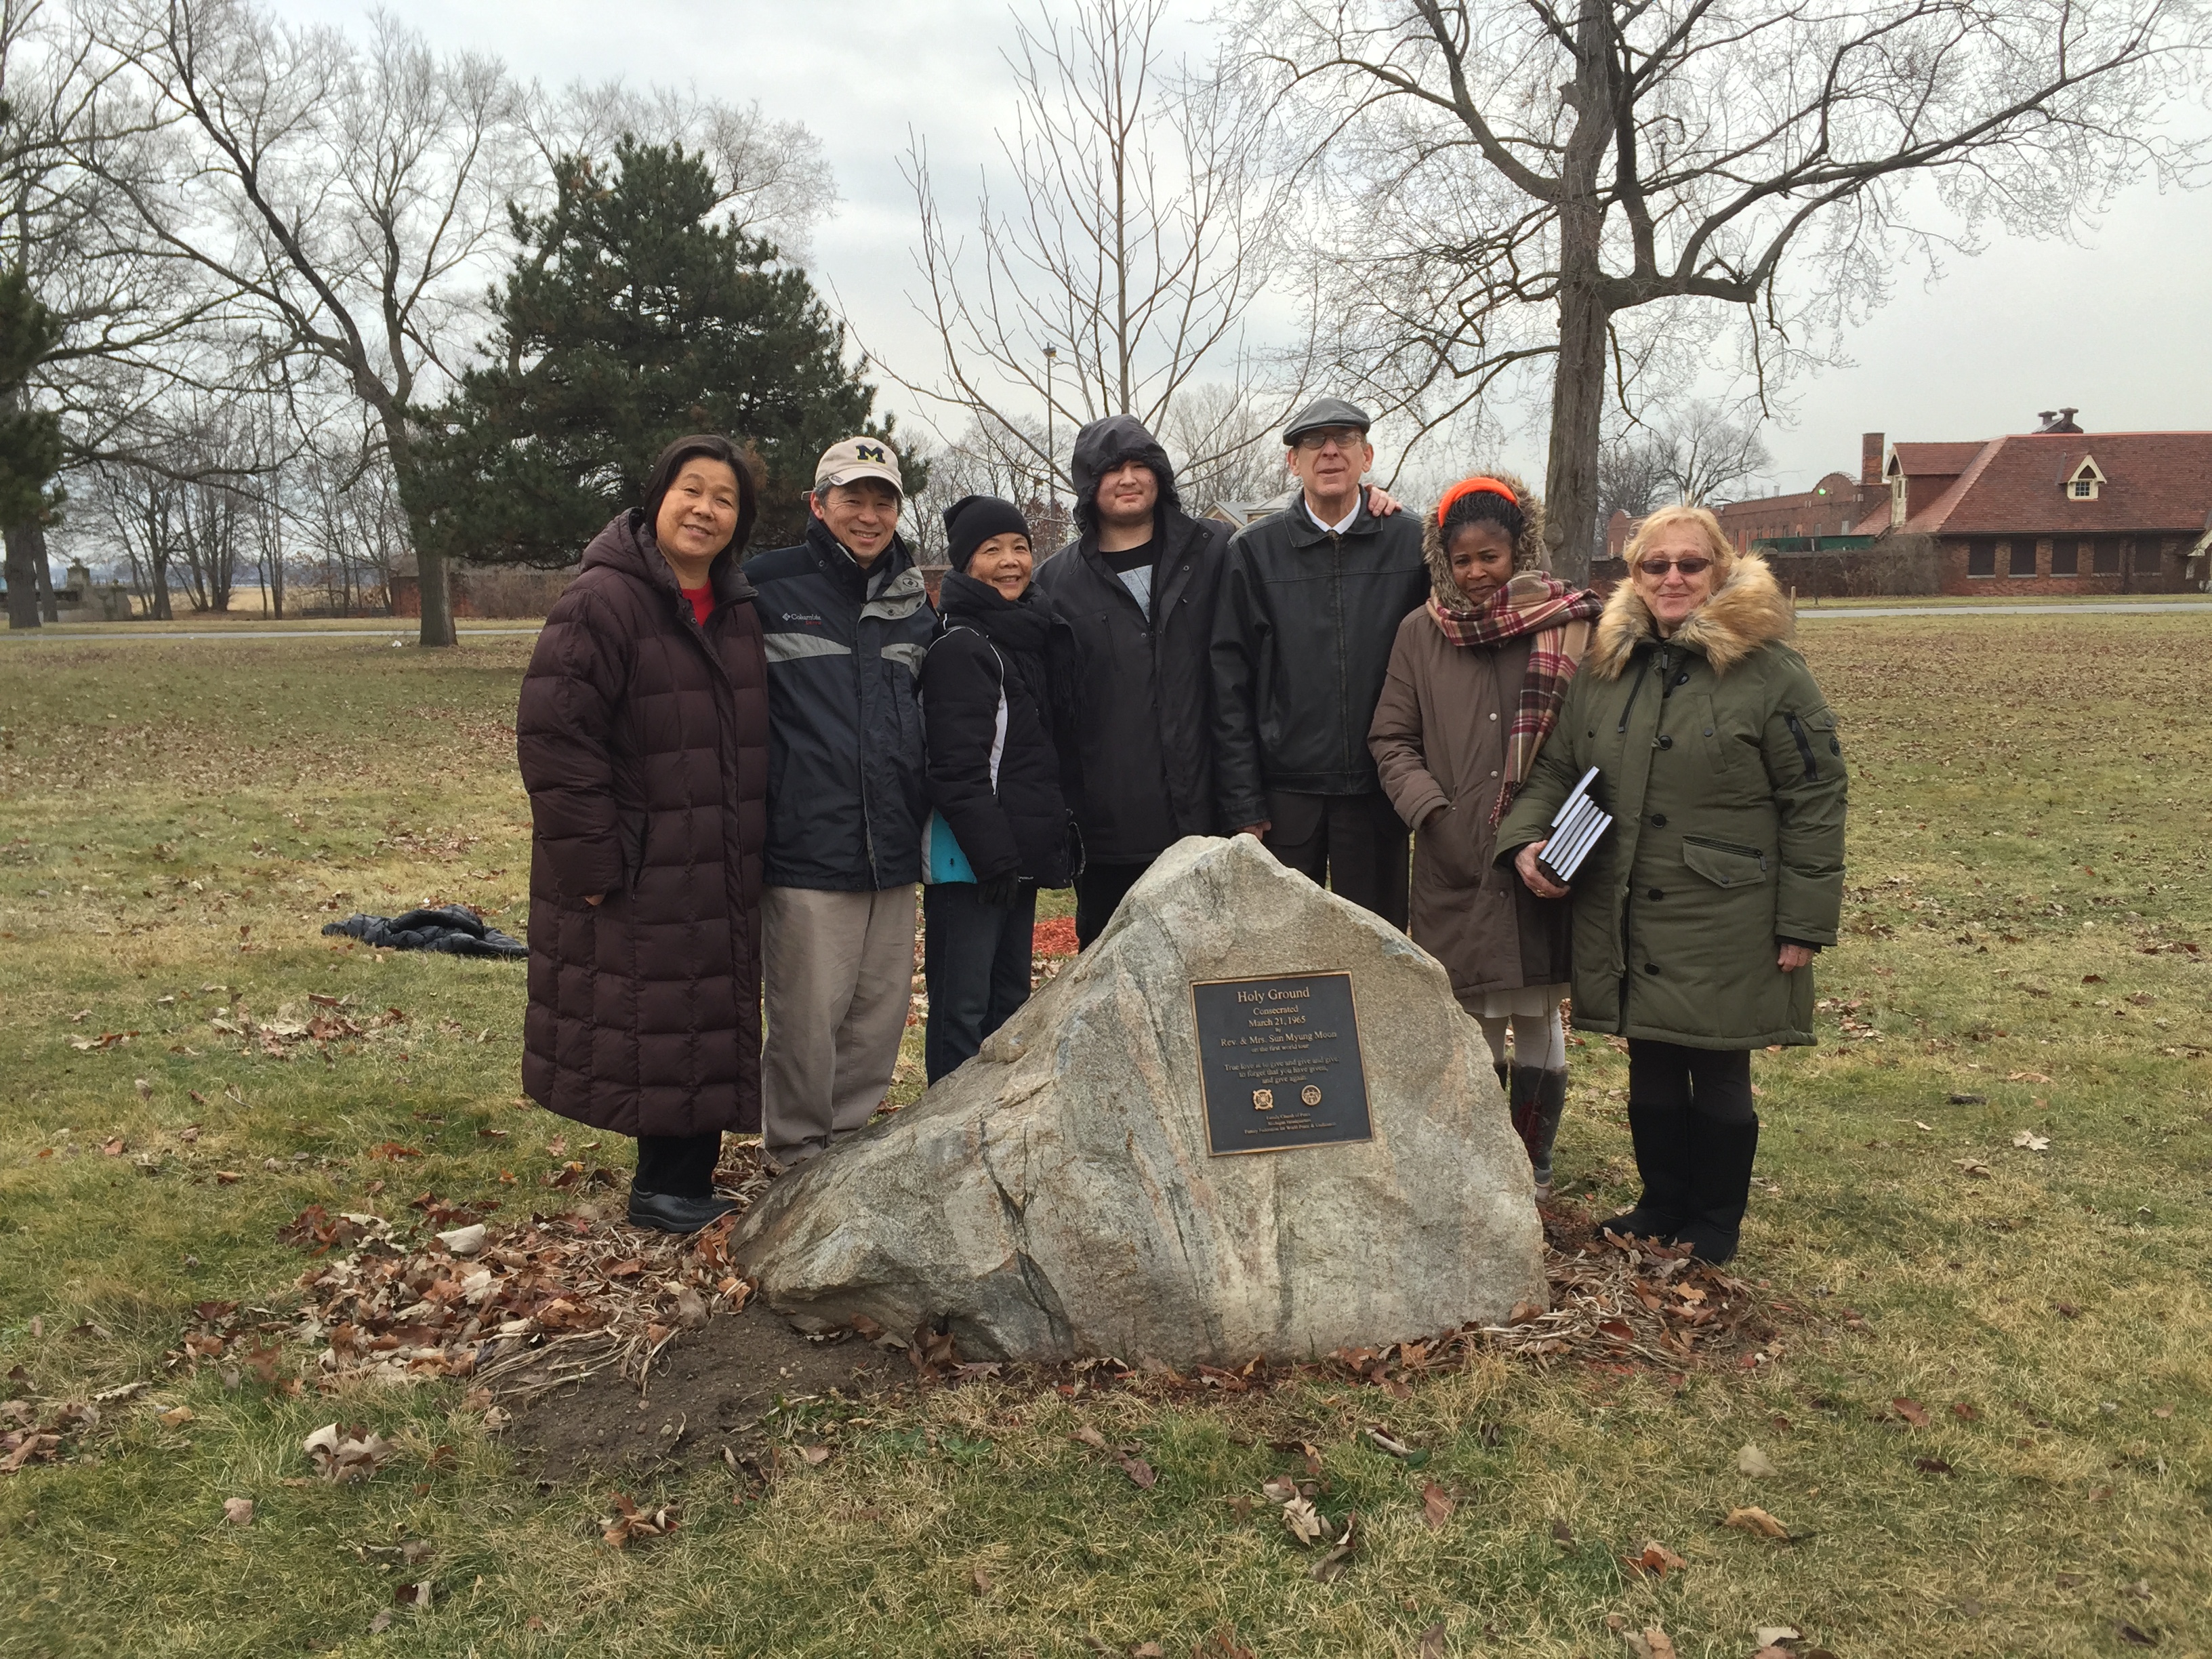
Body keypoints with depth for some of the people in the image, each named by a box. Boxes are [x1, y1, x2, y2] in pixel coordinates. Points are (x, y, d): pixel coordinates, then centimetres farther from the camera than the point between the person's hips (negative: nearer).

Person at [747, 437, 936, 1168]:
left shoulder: (914, 600, 14)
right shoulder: (768, 586, -3)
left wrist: (923, 804, 18)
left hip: (893, 846, 6)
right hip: (806, 845, -5)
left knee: (882, 1009, 12)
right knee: (808, 1016, -2)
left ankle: (850, 1141, 29)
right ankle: (796, 1154, 17)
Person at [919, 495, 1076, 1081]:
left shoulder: (1029, 636, 15)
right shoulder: (959, 648, -12)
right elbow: (957, 769, -19)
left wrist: (1052, 843, 15)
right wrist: (993, 854, -21)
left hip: (1019, 856, 9)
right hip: (968, 861, -9)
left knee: (1011, 1000, 15)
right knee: (963, 1009, -4)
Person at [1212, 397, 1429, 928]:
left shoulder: (1412, 542, 3)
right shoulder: (1253, 551, 2)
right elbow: (1229, 686, 0)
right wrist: (1242, 805, -5)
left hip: (1378, 789, 1)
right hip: (1284, 790, 0)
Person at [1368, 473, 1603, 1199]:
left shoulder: (1572, 625, -1)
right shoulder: (1421, 633, 3)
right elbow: (1390, 739, 6)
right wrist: (1431, 810, -9)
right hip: (1455, 863, 1)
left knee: (1537, 1015, 9)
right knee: (1473, 1017, 8)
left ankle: (1533, 1165, 25)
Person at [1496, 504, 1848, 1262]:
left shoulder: (1771, 673, -7)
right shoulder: (1605, 667, 7)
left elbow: (1815, 800, -7)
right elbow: (1556, 767, 13)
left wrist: (1804, 922, -10)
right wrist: (1525, 838, -6)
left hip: (1726, 925, -4)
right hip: (1626, 921, 4)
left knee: (1720, 1078, 7)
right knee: (1651, 1071, 15)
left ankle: (1714, 1227, 25)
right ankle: (1661, 1206, 34)